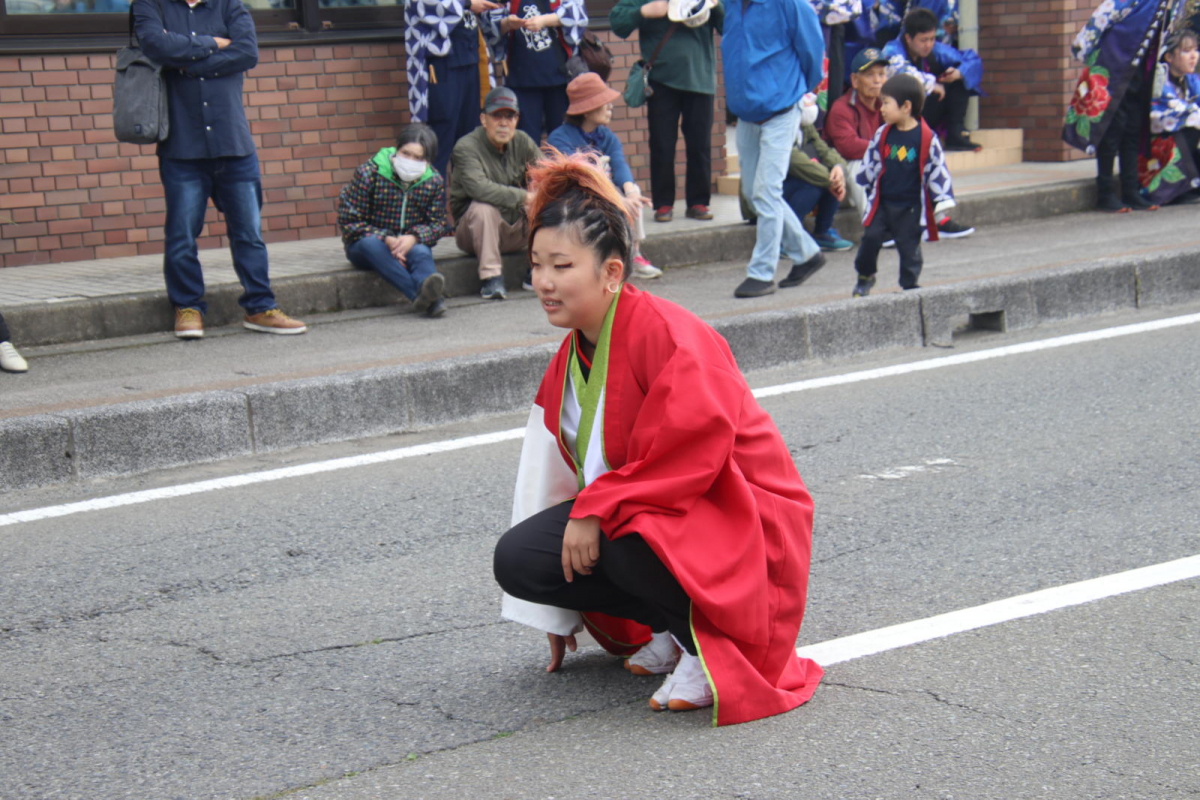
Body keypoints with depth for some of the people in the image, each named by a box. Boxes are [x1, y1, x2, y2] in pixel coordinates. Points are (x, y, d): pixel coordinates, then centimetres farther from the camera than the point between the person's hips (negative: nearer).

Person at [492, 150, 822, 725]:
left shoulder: (667, 333, -18)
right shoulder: (570, 360, 8)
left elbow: (695, 444, -29)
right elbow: (555, 479, 13)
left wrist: (594, 509, -24)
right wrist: (556, 611, 17)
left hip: (744, 529, -9)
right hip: (651, 518, 9)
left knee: (615, 537, -38)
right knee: (516, 559, -7)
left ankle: (709, 645, -12)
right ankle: (673, 630, 4)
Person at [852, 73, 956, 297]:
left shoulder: (926, 138, -10)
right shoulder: (883, 134, 1)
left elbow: (936, 169, -5)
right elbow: (871, 163, 13)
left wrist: (941, 201, -4)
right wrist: (866, 189, 18)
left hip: (911, 206, -3)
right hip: (882, 202, 3)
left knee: (909, 245, 4)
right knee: (871, 237, -3)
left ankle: (909, 285, 18)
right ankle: (865, 276, 17)